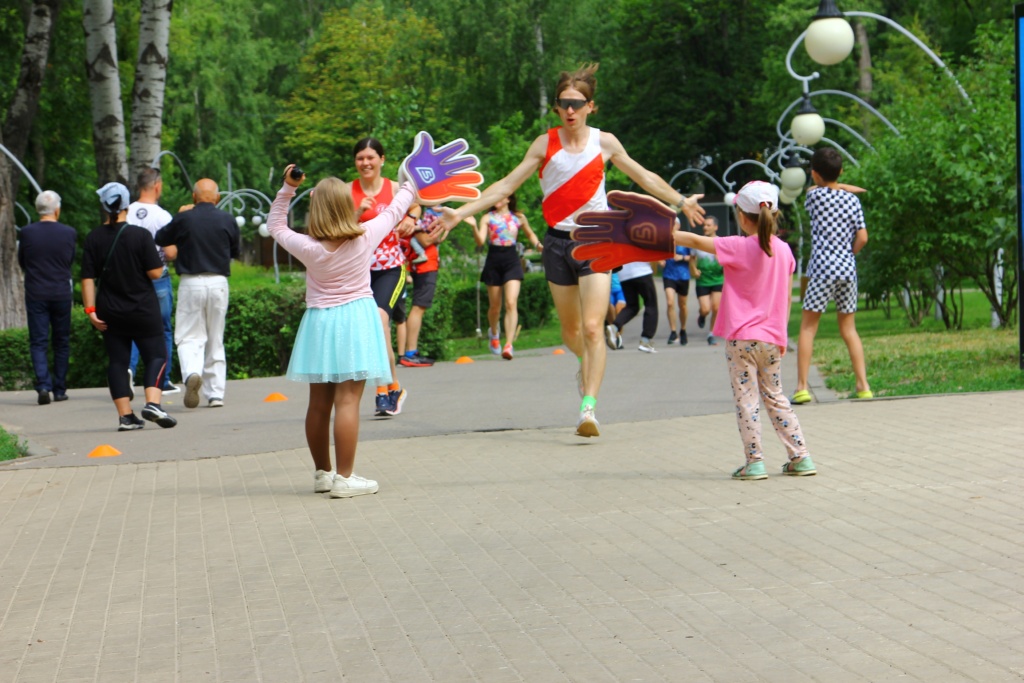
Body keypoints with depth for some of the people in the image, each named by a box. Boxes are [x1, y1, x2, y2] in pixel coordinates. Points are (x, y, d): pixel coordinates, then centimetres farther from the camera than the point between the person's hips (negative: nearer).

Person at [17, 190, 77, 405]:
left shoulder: (27, 233, -7)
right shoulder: (69, 233, -6)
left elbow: (22, 263, 5)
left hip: (35, 295, -1)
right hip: (62, 294, 1)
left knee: (38, 342, 2)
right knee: (61, 342, 12)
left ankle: (43, 385, -15)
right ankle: (59, 389, 14)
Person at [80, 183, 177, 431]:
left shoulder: (93, 239, -1)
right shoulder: (140, 235, -10)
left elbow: (88, 278, -4)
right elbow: (155, 273, -12)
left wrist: (91, 310, -1)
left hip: (110, 312, 3)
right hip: (143, 309, -3)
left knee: (117, 361, 8)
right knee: (156, 356, 5)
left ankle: (125, 415, 3)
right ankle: (152, 403, -16)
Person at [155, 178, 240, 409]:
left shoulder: (184, 219, -6)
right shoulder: (227, 220, 0)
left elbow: (160, 239, 10)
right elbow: (234, 252, 12)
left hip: (191, 283, -2)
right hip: (218, 283, 2)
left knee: (190, 337, 2)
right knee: (216, 340, 12)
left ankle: (192, 373, -28)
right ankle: (216, 393, 13)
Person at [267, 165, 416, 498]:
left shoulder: (308, 247, -9)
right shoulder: (366, 237, -10)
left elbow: (275, 226, 8)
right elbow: (394, 211, 9)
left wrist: (287, 189, 8)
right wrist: (408, 187, 26)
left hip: (319, 324, 2)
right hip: (355, 323, -2)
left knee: (319, 403, 11)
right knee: (347, 401, -7)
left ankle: (323, 472, 22)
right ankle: (344, 477, -10)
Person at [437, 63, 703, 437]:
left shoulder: (604, 142, 1)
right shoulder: (545, 144, 0)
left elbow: (643, 177, 14)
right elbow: (506, 185, 0)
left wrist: (680, 201, 13)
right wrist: (461, 212, -7)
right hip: (558, 241, 1)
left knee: (593, 327, -15)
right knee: (570, 329, 12)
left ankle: (589, 407, -18)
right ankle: (588, 365, 45)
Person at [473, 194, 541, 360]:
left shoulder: (519, 217, 8)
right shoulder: (487, 218, 3)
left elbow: (530, 234, 25)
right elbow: (480, 242, -8)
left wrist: (538, 245, 6)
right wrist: (474, 227, -24)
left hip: (512, 260, 0)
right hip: (493, 261, 0)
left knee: (511, 303, -17)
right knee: (495, 306, 10)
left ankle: (509, 344, -22)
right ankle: (494, 333, 41)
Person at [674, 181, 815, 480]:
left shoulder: (740, 247, -12)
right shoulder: (784, 250, 5)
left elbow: (695, 241, -8)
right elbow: (786, 298, 10)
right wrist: (781, 335, 17)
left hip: (742, 338, -6)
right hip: (772, 339, 6)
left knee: (746, 399, 0)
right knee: (775, 397, 15)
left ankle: (754, 462, -2)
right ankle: (800, 458, 15)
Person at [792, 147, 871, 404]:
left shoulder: (814, 195, -4)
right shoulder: (852, 200, 5)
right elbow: (862, 237, 2)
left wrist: (843, 187, 25)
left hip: (822, 268, -4)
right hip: (848, 269, 4)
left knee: (808, 326, 2)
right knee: (848, 328, 12)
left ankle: (802, 387, -4)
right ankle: (863, 385, 7)